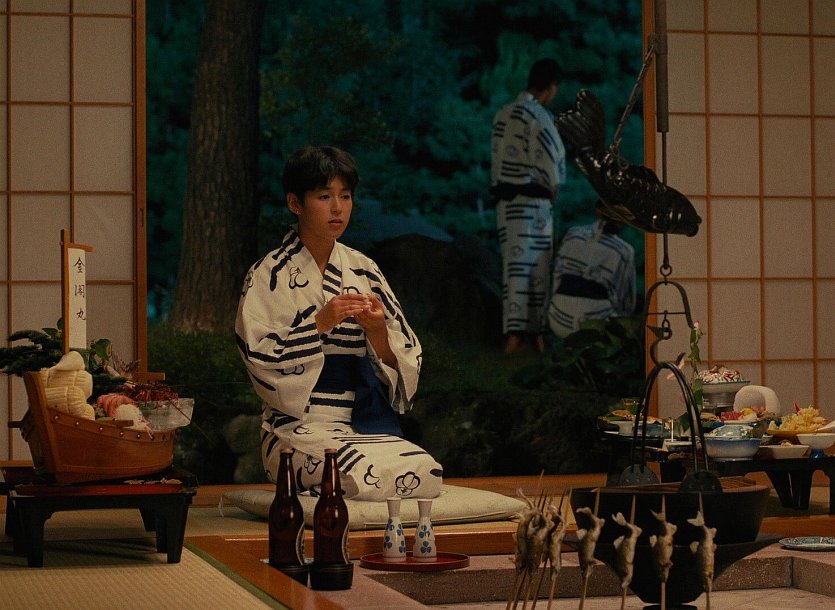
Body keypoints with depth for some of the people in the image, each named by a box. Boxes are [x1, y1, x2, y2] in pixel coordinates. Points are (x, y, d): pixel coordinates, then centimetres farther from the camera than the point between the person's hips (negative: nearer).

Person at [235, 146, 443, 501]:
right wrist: (319, 324, -18)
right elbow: (260, 358, -10)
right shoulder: (269, 276, 0)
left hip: (367, 426, 5)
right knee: (366, 477, -32)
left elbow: (405, 365, 8)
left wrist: (378, 332, -13)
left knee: (428, 472, -23)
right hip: (300, 428, -5)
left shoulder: (363, 271, 12)